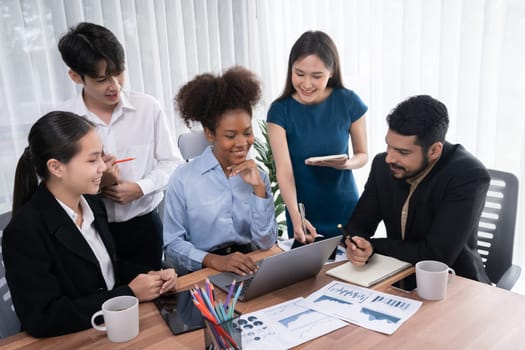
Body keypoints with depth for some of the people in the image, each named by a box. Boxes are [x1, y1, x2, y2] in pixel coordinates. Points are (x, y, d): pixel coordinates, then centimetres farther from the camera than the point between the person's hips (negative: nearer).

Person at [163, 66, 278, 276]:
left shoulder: (258, 175, 4)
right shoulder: (183, 178, -7)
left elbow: (266, 243, -1)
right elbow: (172, 245, -7)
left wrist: (259, 188, -10)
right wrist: (214, 260, -22)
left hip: (248, 272, 2)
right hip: (202, 274, -2)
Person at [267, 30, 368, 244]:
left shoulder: (349, 102, -9)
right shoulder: (280, 110, -12)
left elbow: (362, 154, 2)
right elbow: (284, 170, -18)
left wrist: (346, 163, -21)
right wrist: (295, 217, -32)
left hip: (345, 211, 1)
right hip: (303, 215, 0)